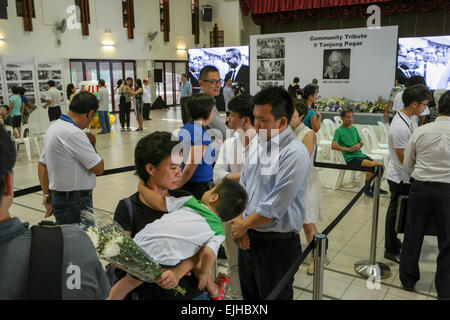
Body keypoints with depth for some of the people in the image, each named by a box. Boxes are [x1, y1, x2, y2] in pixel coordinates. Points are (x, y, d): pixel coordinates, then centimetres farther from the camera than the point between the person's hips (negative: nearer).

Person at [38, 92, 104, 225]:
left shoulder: (53, 127, 9)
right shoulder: (74, 133, -21)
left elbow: (42, 165, 14)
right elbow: (99, 168, -19)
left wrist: (47, 196, 15)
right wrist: (92, 145, -2)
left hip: (57, 198, 10)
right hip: (75, 203, -10)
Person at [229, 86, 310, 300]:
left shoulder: (295, 154, -21)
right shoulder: (257, 144, 5)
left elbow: (275, 207, -22)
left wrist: (243, 226, -10)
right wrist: (239, 222, -3)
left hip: (277, 243, -7)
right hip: (248, 237, 7)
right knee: (249, 295, 23)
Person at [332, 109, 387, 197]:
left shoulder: (354, 128, 16)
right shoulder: (339, 131, -5)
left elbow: (361, 141, 24)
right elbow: (334, 146, -17)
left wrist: (359, 144, 0)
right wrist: (348, 149, -19)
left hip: (360, 154, 7)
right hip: (351, 158, -7)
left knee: (381, 166, -4)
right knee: (372, 165, -27)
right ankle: (367, 188, -8)